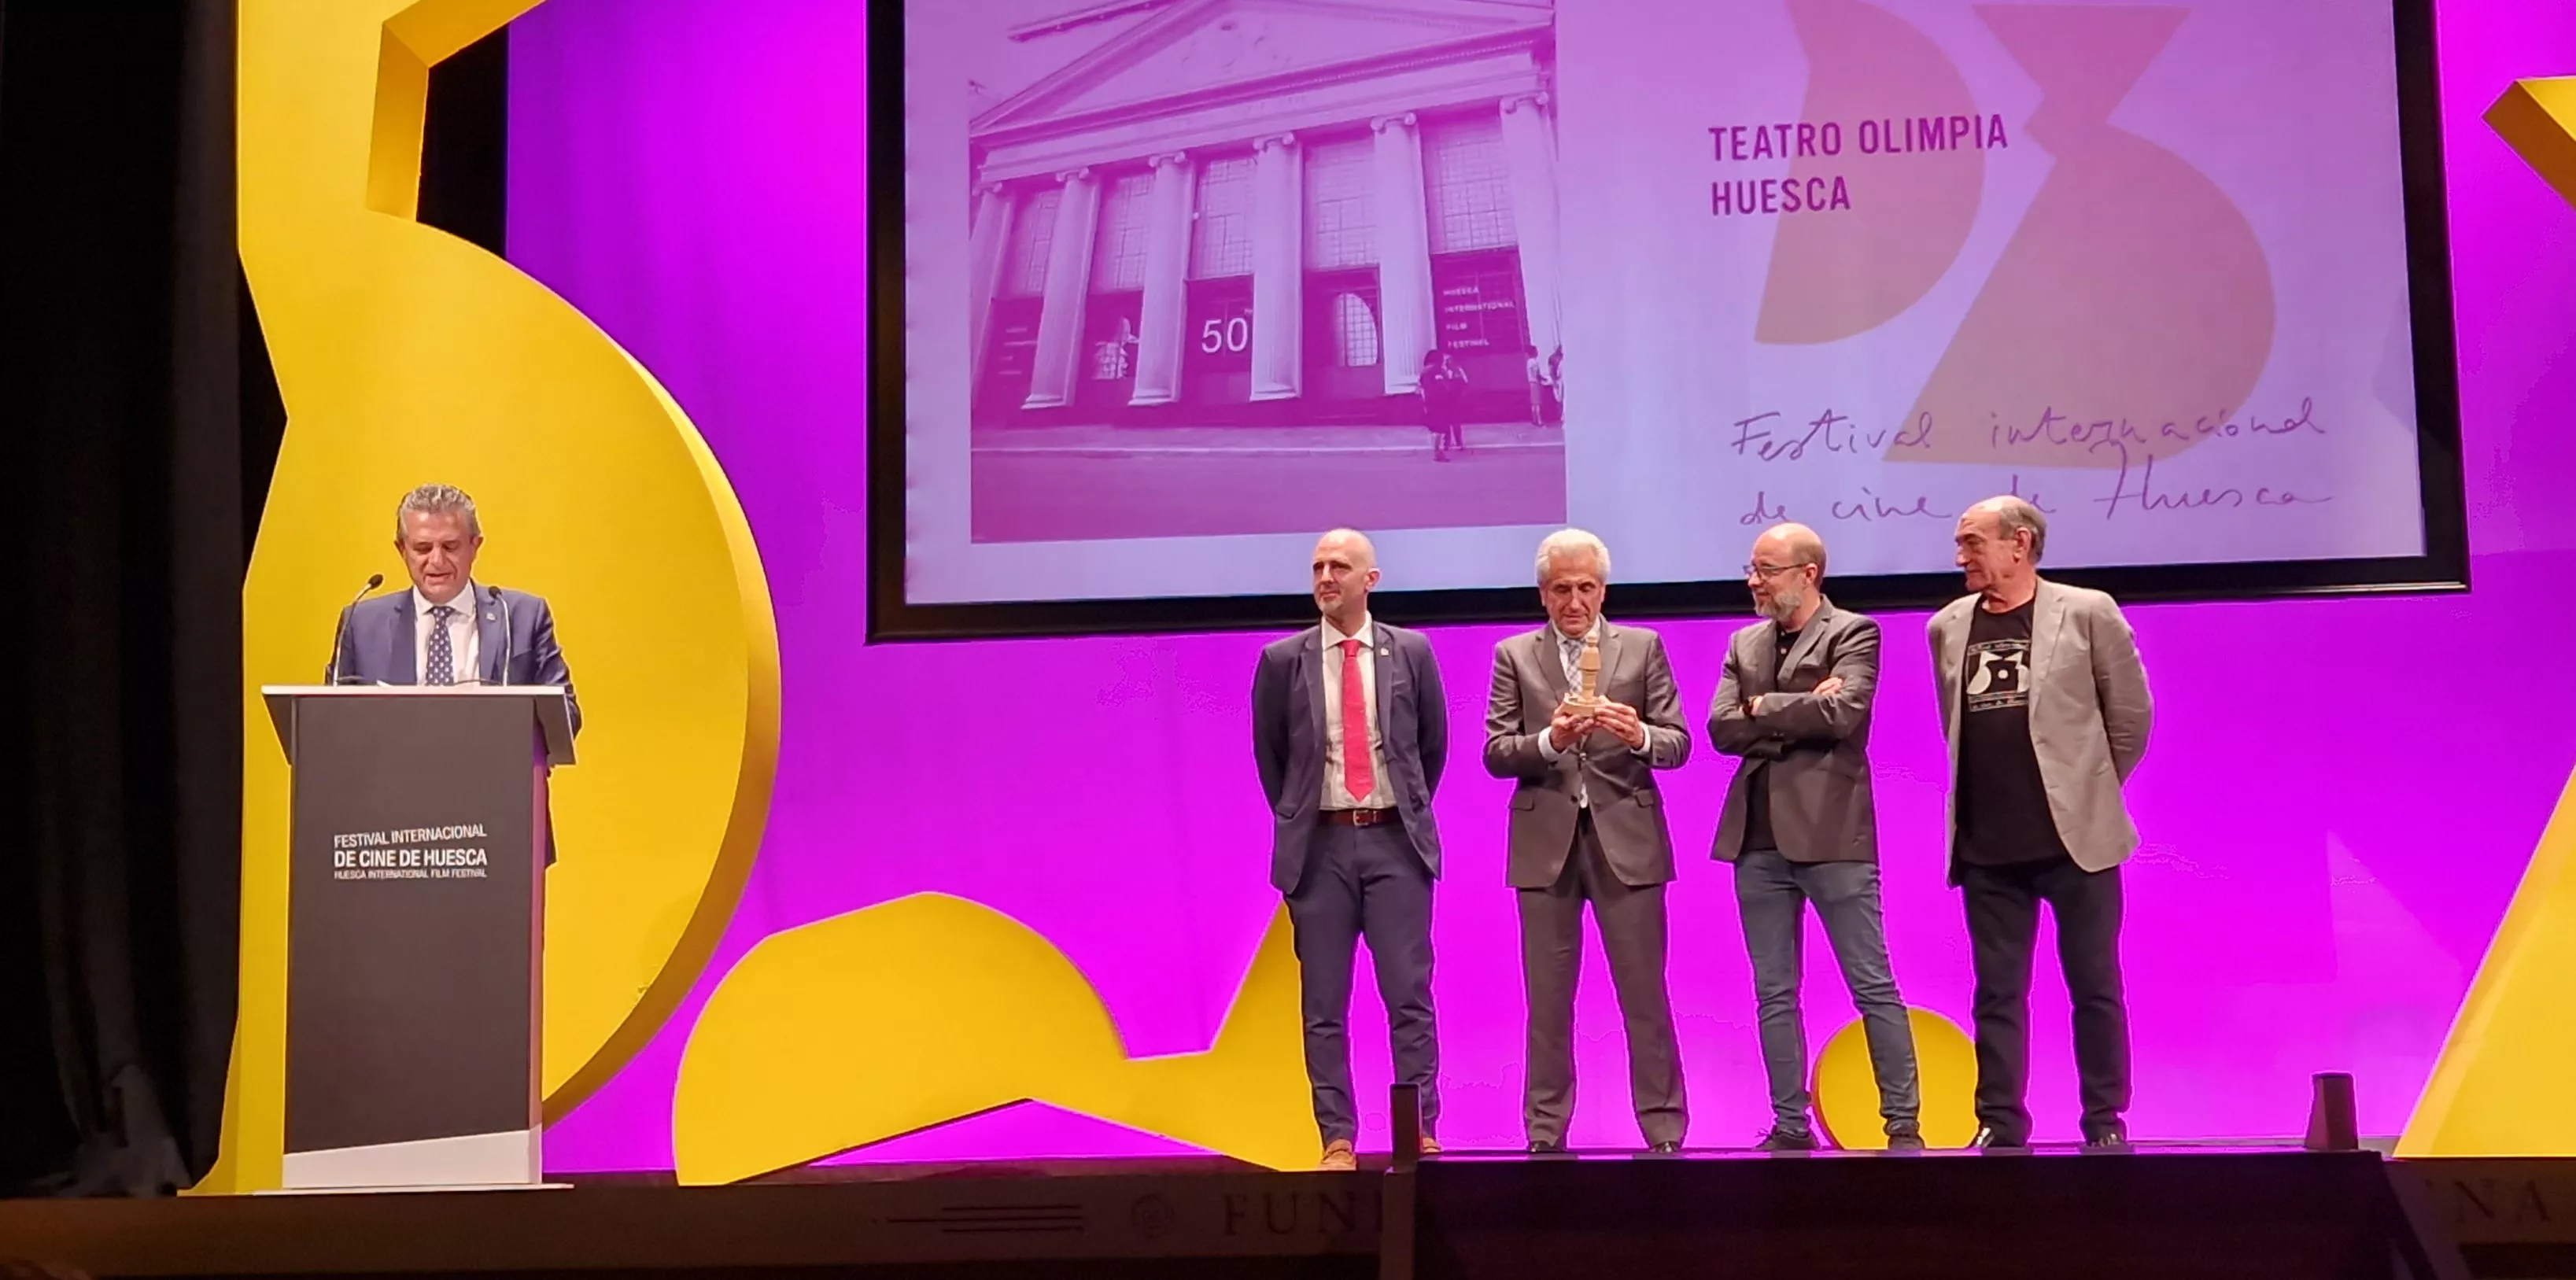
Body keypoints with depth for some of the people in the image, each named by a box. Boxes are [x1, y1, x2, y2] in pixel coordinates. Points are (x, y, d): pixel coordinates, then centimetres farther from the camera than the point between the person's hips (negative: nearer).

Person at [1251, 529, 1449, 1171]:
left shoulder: (1411, 652, 3)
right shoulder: (1282, 660, 2)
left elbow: (1433, 744, 13)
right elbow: (1269, 754, 12)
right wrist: (1296, 822, 12)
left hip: (1395, 841, 0)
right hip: (1320, 845, 0)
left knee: (1409, 997, -1)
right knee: (1324, 1006, 3)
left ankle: (1420, 1133, 6)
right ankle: (1338, 1140, 9)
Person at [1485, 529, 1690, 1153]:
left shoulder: (1642, 647, 8)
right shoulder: (1514, 656, 8)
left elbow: (1678, 744, 3)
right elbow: (1495, 752, 0)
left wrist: (1640, 736, -18)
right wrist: (1549, 740, -18)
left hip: (1626, 838, 0)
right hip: (1545, 843, 1)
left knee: (1645, 995, 1)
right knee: (1548, 1001, 5)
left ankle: (1664, 1132, 9)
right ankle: (1545, 1136, 12)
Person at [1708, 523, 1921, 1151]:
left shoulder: (1852, 633, -1)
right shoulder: (1744, 644, 15)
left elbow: (1841, 713, -18)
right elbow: (1721, 728, 2)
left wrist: (1762, 708, -6)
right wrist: (1800, 711, -8)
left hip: (1831, 833, -6)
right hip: (1757, 838, 6)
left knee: (1873, 986, -1)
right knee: (1774, 995, 8)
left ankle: (1903, 1123, 5)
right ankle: (1791, 1124, 16)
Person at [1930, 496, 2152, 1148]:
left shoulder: (2086, 612, -3)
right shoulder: (1947, 627, 8)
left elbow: (2131, 713, 3)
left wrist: (2090, 792, 6)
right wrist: (1985, 796, 13)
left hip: (2075, 839, -3)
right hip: (1986, 848, 3)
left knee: (2094, 987, 5)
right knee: (1998, 992, 6)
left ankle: (2106, 1122, 15)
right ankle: (2000, 1125, 13)